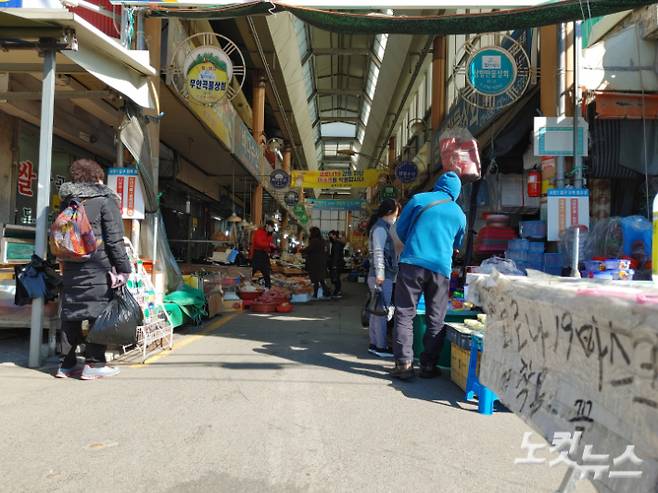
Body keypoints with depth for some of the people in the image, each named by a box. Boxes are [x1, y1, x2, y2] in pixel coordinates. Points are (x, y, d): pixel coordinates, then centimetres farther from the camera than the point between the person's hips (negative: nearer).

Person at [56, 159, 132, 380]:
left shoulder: (68, 201, 14)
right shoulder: (106, 200, -5)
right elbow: (114, 238, -10)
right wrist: (123, 268, -8)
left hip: (71, 268, 6)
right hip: (99, 268, -6)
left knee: (70, 314, 10)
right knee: (99, 312, -1)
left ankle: (66, 363, 16)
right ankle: (93, 363, 1)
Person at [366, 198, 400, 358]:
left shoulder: (381, 226, 20)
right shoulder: (380, 227, -11)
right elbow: (378, 252, -20)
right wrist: (379, 274, -25)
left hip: (382, 275, 10)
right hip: (382, 276, -10)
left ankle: (374, 344, 19)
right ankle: (381, 347, -1)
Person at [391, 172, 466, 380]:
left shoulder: (419, 199, 6)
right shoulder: (459, 214, 14)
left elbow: (400, 229, 12)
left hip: (412, 263, -2)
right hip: (441, 268, 2)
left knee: (404, 314, 3)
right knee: (436, 320, 11)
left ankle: (404, 363, -2)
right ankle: (428, 365, 13)